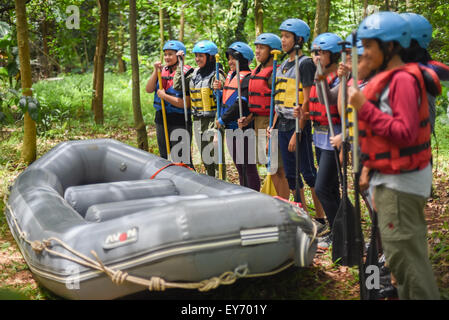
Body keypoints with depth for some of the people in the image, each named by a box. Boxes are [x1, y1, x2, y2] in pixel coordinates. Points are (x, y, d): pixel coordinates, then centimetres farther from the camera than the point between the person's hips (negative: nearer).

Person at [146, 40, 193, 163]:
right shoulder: (162, 70, 8)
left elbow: (186, 103, -18)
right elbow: (149, 89, 0)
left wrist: (164, 96, -15)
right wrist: (156, 71, -10)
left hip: (179, 121, -7)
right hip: (161, 119, 7)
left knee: (182, 159, -6)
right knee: (164, 156, 18)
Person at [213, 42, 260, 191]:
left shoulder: (247, 78, -12)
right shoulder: (230, 75, 15)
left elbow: (242, 104, -20)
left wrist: (223, 119, -15)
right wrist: (219, 89, 3)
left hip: (243, 128, -9)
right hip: (230, 128, 9)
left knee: (248, 167, -4)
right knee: (239, 167, 15)